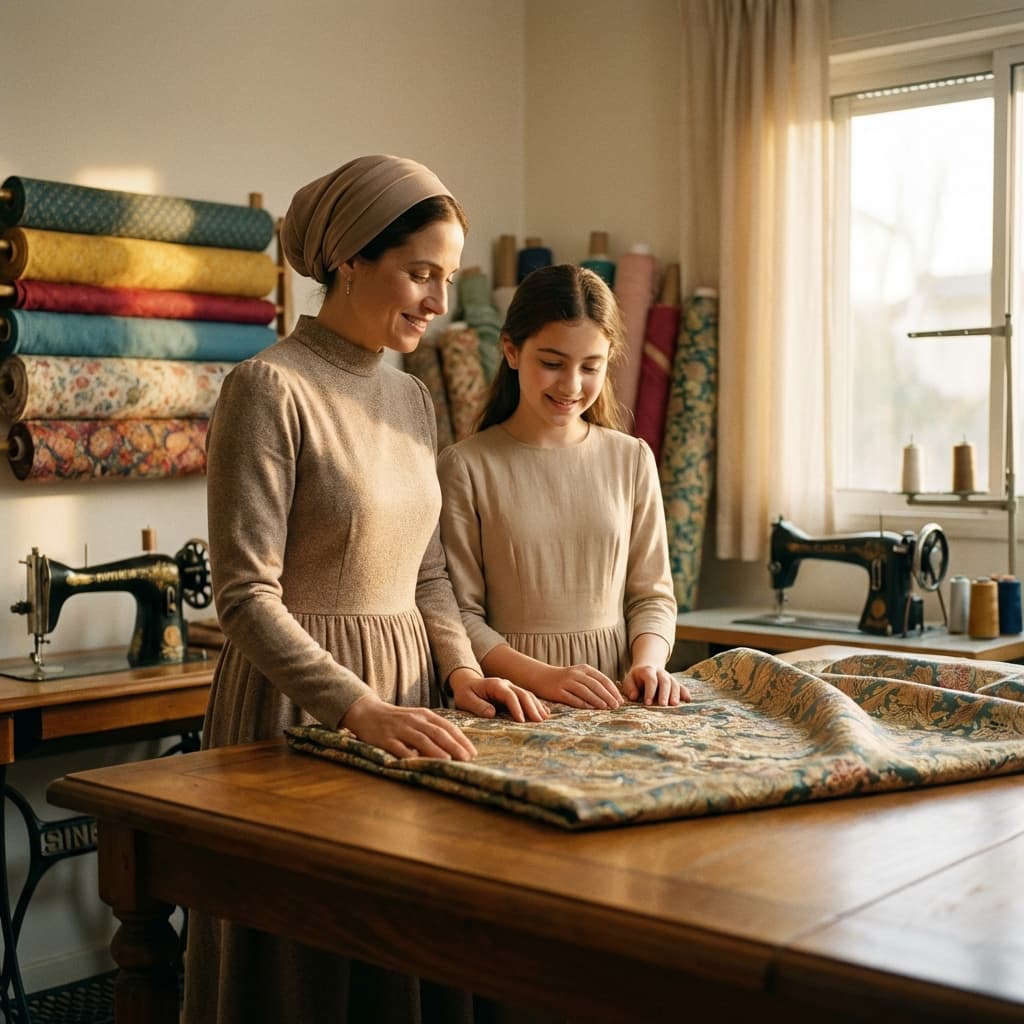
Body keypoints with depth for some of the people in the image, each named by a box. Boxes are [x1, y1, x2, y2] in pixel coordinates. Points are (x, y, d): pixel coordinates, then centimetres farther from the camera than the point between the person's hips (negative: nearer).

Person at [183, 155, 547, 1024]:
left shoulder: (412, 400, 10)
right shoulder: (269, 389, -13)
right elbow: (247, 597, -18)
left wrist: (460, 668, 0)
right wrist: (361, 709, -27)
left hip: (408, 693, 7)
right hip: (300, 700, -7)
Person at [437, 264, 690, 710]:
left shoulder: (632, 460, 8)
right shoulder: (466, 466, -3)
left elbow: (651, 595, 11)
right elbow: (460, 613, -4)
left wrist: (648, 662, -8)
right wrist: (544, 677, -16)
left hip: (614, 699, 2)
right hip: (511, 697, -1)